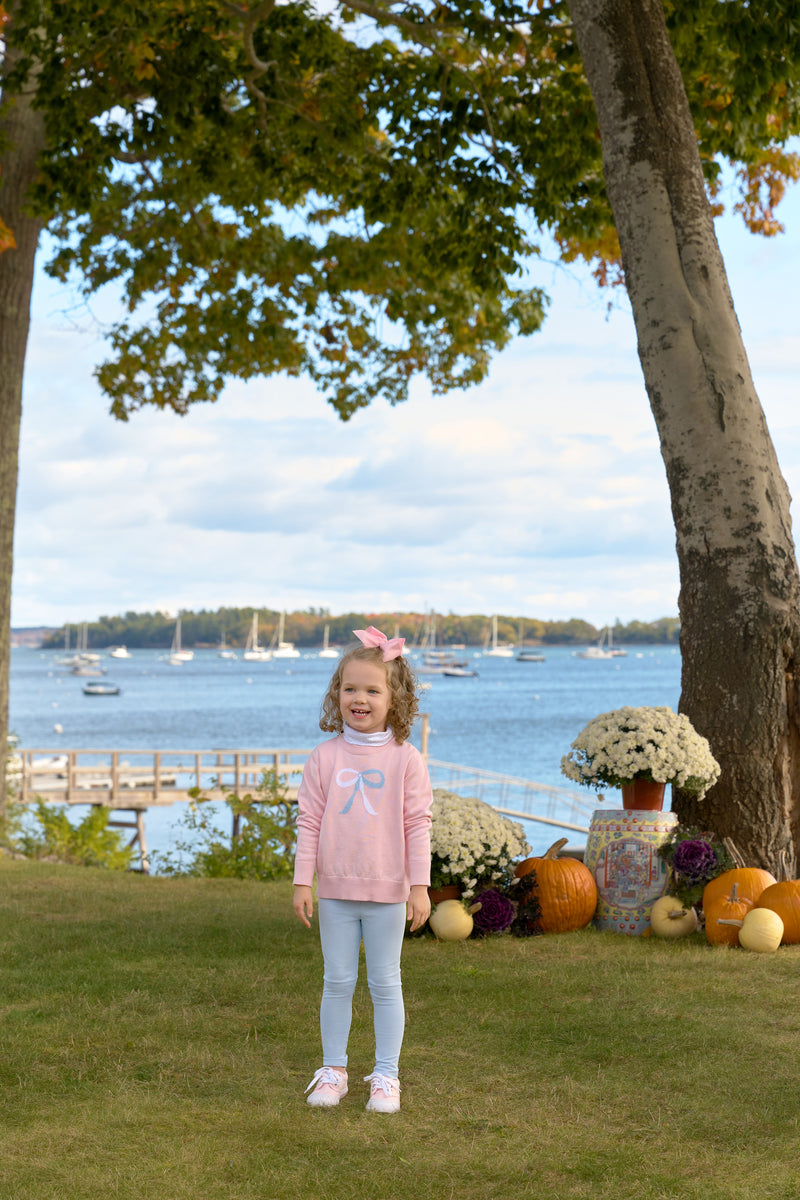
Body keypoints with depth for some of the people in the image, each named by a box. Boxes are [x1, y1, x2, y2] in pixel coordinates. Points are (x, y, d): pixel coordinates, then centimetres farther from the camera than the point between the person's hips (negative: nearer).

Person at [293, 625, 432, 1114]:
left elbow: (418, 825, -3)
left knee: (386, 984, 7)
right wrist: (302, 880, 0)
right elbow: (309, 821, 2)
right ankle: (333, 1069, 21)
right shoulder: (325, 757, -1)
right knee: (337, 982, 10)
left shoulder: (405, 760, -5)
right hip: (335, 890, 2)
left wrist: (420, 885, -6)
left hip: (388, 892, -1)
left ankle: (386, 1075, 17)